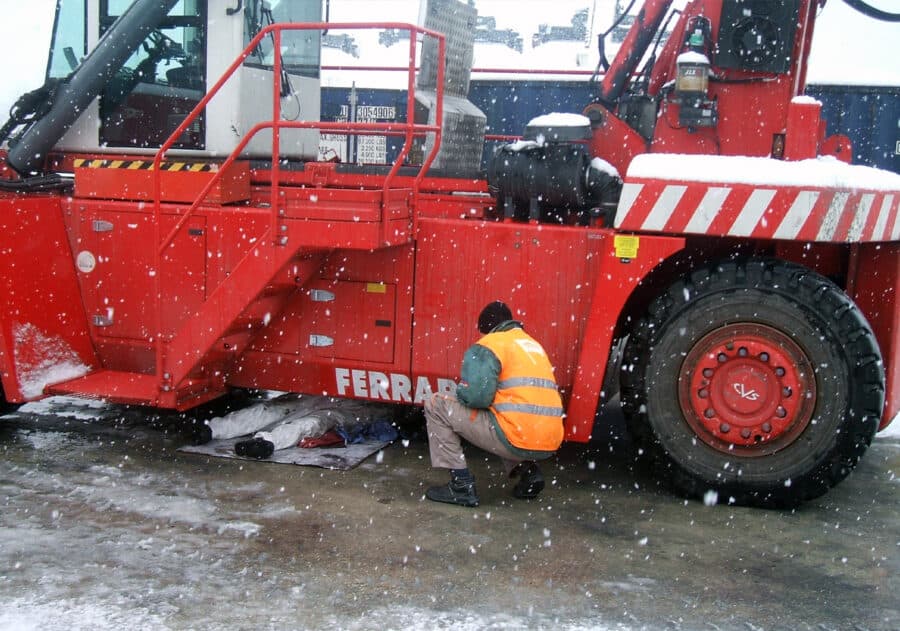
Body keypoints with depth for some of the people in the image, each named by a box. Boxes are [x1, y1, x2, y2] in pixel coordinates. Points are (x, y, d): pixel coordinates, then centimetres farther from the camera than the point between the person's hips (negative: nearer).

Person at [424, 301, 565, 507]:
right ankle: (528, 471, 17)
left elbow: (475, 396, -14)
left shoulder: (490, 344, -1)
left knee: (436, 405, 4)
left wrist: (460, 393, 8)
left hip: (516, 440, -8)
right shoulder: (534, 345, 24)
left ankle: (461, 485, 1)